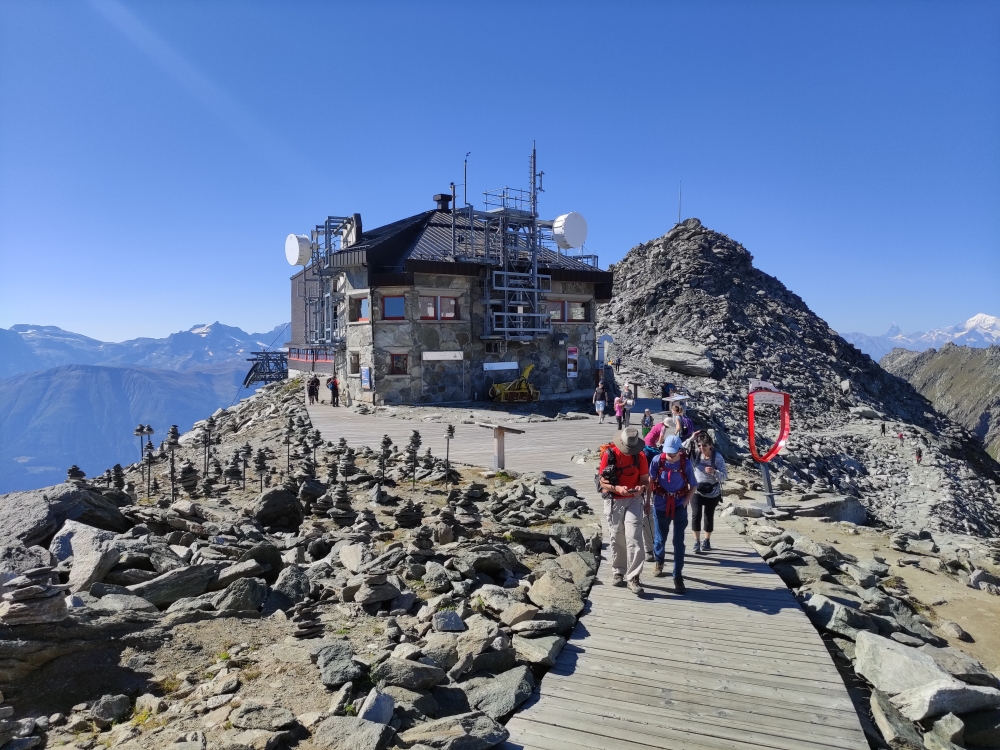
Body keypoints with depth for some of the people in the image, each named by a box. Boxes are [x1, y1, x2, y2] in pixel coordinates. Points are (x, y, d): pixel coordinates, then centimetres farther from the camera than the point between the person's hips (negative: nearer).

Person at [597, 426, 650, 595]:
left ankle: (633, 578, -4)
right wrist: (617, 488, -27)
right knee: (616, 539, 8)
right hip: (613, 501, -1)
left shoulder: (639, 455, -5)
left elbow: (645, 480, 2)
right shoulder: (609, 454, -12)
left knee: (634, 538, -9)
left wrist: (642, 488, -22)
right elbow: (602, 481, -9)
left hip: (634, 500, 1)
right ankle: (618, 572, 26)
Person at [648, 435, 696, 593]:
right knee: (660, 537, 15)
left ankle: (678, 576, 8)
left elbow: (692, 485, -1)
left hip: (679, 504, -1)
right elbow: (651, 481, 0)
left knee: (679, 541, -1)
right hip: (661, 504, 1)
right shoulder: (658, 460, -12)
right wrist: (647, 500, 3)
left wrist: (686, 501, -11)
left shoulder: (686, 463, -12)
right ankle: (659, 562, 43)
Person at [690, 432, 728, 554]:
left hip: (713, 493, 0)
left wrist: (714, 472, -36)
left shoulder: (717, 457, -15)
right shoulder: (696, 455, -9)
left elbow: (725, 476, -16)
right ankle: (697, 541, -4)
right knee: (696, 514, -13)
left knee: (709, 516, 12)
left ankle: (707, 540, 31)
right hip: (697, 491, 1)